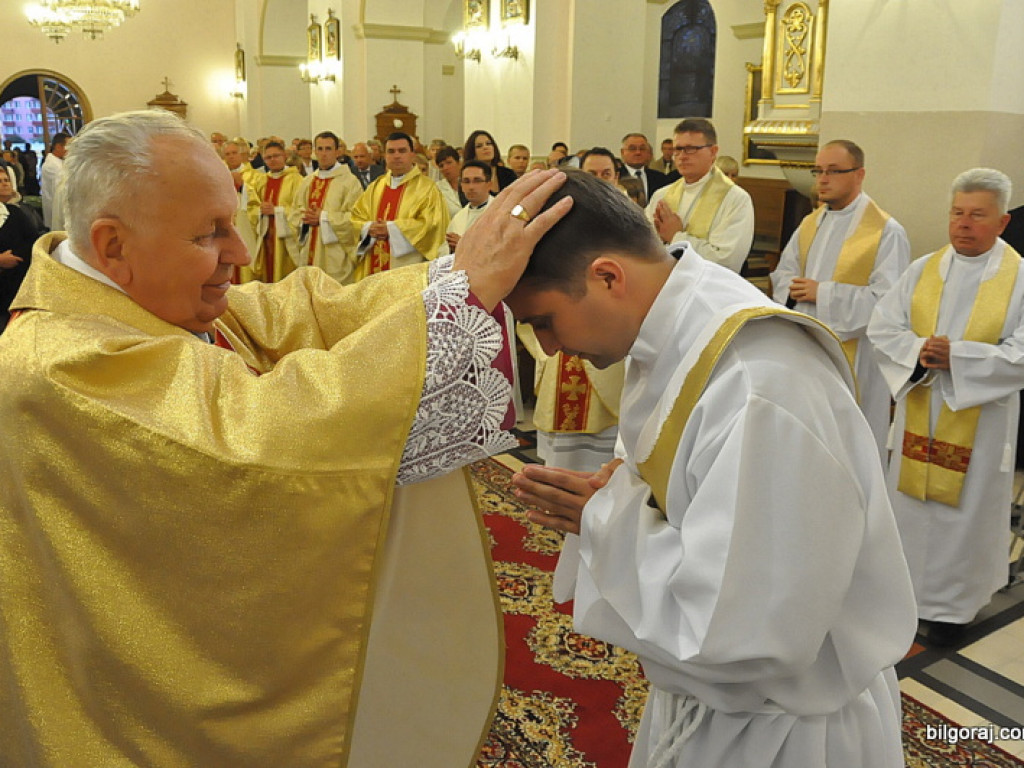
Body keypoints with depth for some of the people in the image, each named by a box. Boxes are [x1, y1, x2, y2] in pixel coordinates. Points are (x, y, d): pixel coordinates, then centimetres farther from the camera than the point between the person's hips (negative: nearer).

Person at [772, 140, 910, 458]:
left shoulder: (886, 232, -11)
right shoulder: (810, 224, 12)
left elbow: (887, 298, -19)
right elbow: (782, 274, 16)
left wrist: (824, 294, -19)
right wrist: (795, 290, -8)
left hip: (852, 357, -6)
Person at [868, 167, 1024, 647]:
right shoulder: (923, 270, 3)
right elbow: (882, 327, -1)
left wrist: (956, 356, -23)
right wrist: (918, 351, -20)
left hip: (979, 419, -3)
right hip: (918, 412, 3)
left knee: (963, 509, 7)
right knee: (911, 500, 13)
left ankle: (952, 603, 25)